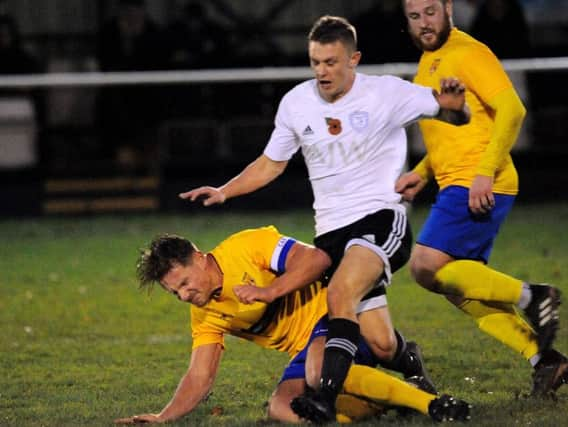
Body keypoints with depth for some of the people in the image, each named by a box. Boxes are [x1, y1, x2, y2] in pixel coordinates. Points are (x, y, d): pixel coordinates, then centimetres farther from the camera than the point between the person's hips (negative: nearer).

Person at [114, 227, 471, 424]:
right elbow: (200, 378, 5)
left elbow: (317, 258, -18)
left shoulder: (246, 248, -12)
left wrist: (269, 292, -27)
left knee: (320, 373, -38)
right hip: (307, 348, 7)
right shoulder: (206, 315, 8)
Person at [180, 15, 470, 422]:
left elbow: (457, 116, -1)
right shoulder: (295, 103, 5)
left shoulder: (387, 93, -5)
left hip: (382, 219, -3)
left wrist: (454, 102, -25)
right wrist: (224, 191, 5)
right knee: (382, 343, -4)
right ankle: (416, 376, 30)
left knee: (340, 293, -32)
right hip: (331, 231, 3)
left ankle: (325, 399, -36)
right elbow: (271, 163, 19)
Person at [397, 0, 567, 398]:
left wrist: (485, 173, -25)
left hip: (479, 188, -10)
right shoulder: (429, 62, 20)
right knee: (458, 285, 6)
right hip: (458, 186, 10)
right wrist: (422, 172, 17)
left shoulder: (467, 53, -9)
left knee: (427, 266, -17)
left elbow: (512, 109, -19)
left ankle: (531, 297, -10)